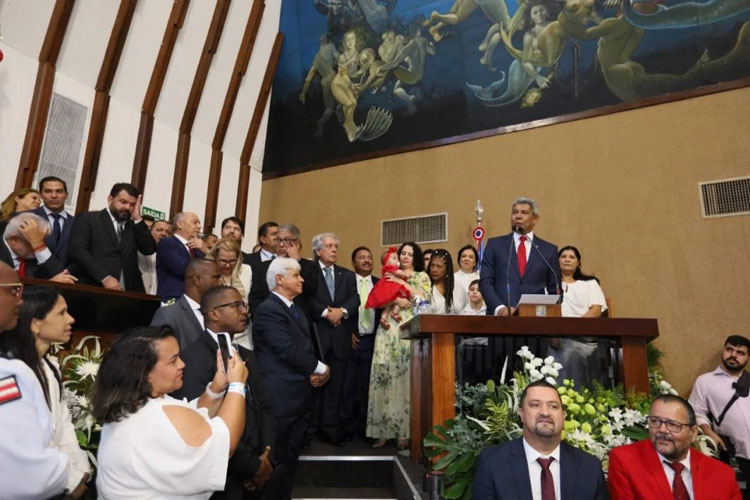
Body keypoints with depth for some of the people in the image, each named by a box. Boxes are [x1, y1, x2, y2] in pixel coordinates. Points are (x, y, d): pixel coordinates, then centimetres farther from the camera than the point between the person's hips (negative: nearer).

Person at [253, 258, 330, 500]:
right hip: (282, 397, -9)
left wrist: (314, 371, -4)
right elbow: (289, 350, -23)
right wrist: (321, 369, -11)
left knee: (291, 457, 18)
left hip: (299, 395, 9)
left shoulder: (294, 308, 15)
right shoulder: (269, 310, -16)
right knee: (279, 459, 4)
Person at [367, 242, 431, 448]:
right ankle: (384, 430, 3)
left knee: (407, 376, -7)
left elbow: (424, 298, -3)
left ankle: (406, 432, 0)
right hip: (389, 329, 2)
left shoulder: (422, 276, 13)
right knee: (384, 374, -4)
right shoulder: (390, 276, 19)